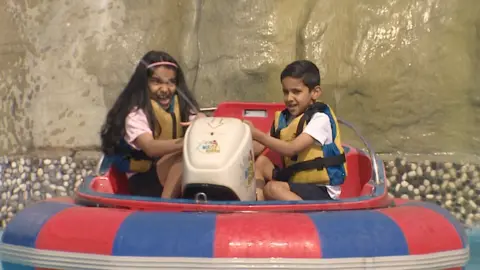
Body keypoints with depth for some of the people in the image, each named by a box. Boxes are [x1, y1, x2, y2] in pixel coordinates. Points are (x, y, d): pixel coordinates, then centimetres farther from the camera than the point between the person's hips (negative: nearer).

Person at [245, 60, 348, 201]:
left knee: (272, 188, -28)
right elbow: (262, 145, 1)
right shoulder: (283, 117, 7)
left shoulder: (320, 118, -17)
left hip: (321, 191, -8)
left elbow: (291, 149, -28)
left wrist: (256, 134, -31)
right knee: (260, 162, 0)